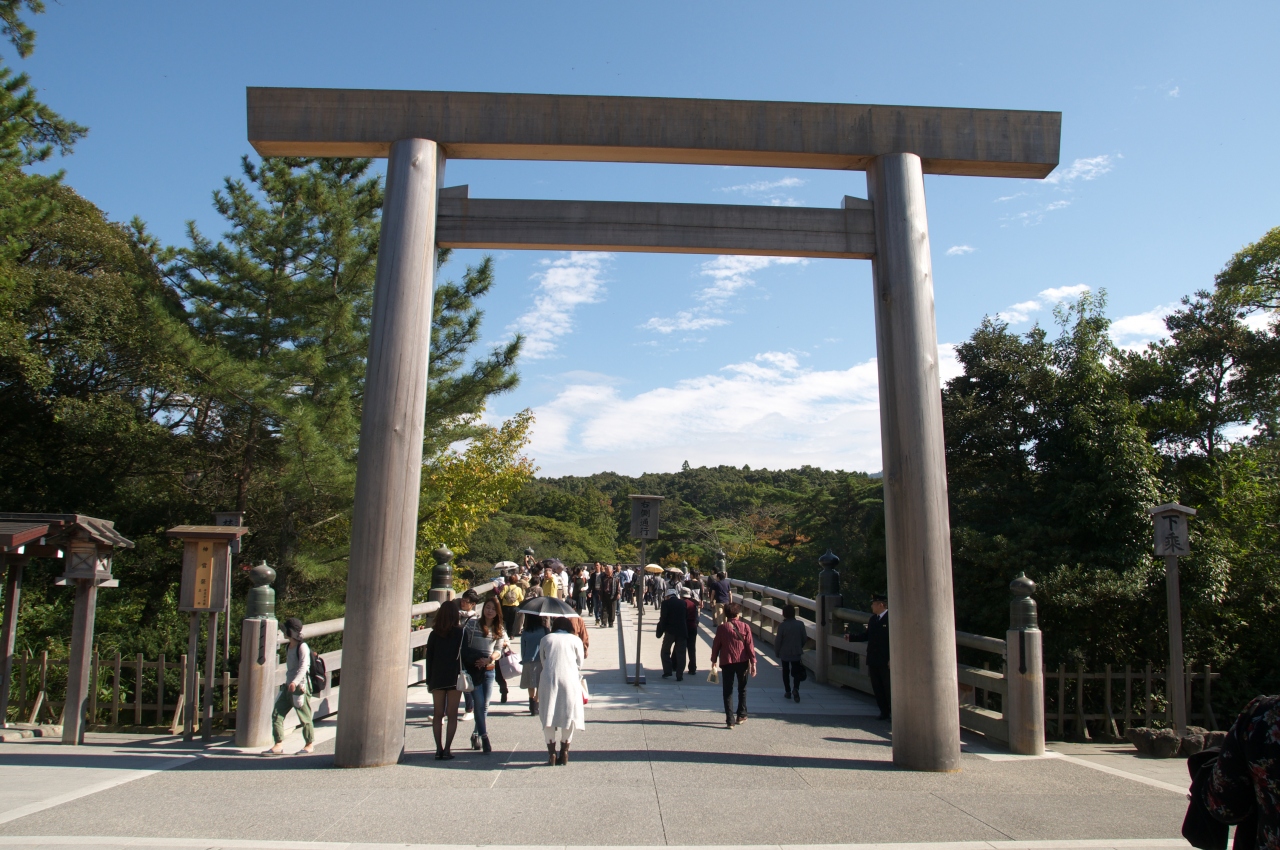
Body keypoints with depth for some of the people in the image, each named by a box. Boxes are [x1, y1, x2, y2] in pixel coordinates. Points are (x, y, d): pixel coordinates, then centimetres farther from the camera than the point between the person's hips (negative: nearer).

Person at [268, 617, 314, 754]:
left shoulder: (302, 647, -13)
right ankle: (279, 744, 2)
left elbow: (303, 667, -25)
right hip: (288, 687, 9)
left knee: (305, 717, 2)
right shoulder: (290, 646, 14)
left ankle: (310, 744, 16)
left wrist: (295, 682, -38)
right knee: (277, 714, -1)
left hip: (300, 687, -9)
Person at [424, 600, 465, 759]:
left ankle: (439, 749, 4)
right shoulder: (460, 632, -4)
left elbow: (429, 658, 5)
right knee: (452, 714, 3)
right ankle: (447, 749, -2)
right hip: (454, 677, -2)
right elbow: (464, 654, -6)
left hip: (437, 678, 2)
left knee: (438, 714, 8)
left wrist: (429, 680, 11)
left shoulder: (434, 634, 3)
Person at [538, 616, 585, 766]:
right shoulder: (575, 640, 15)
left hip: (548, 679, 1)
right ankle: (564, 753, 11)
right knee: (568, 715, 9)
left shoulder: (545, 639, 18)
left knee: (548, 716, 8)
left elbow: (543, 662, 18)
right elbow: (579, 664, 14)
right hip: (570, 679, -1)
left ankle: (551, 754, 7)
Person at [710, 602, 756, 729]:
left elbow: (716, 645, 1)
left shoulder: (722, 628, -3)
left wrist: (714, 660, 13)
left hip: (726, 662, -1)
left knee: (728, 692, 5)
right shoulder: (745, 627, -4)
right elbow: (750, 645, -4)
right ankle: (741, 715, 25)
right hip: (742, 662, 1)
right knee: (742, 689, 19)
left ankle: (730, 720, 0)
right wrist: (753, 662, 0)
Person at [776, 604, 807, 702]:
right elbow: (804, 638, 1)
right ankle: (796, 688, -13)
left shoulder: (782, 626, -16)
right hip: (796, 653, 1)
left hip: (784, 653, -1)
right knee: (796, 672, 10)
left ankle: (788, 692, 18)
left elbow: (778, 641, -10)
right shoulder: (800, 624, -9)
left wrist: (777, 652, 6)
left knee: (786, 672, 15)